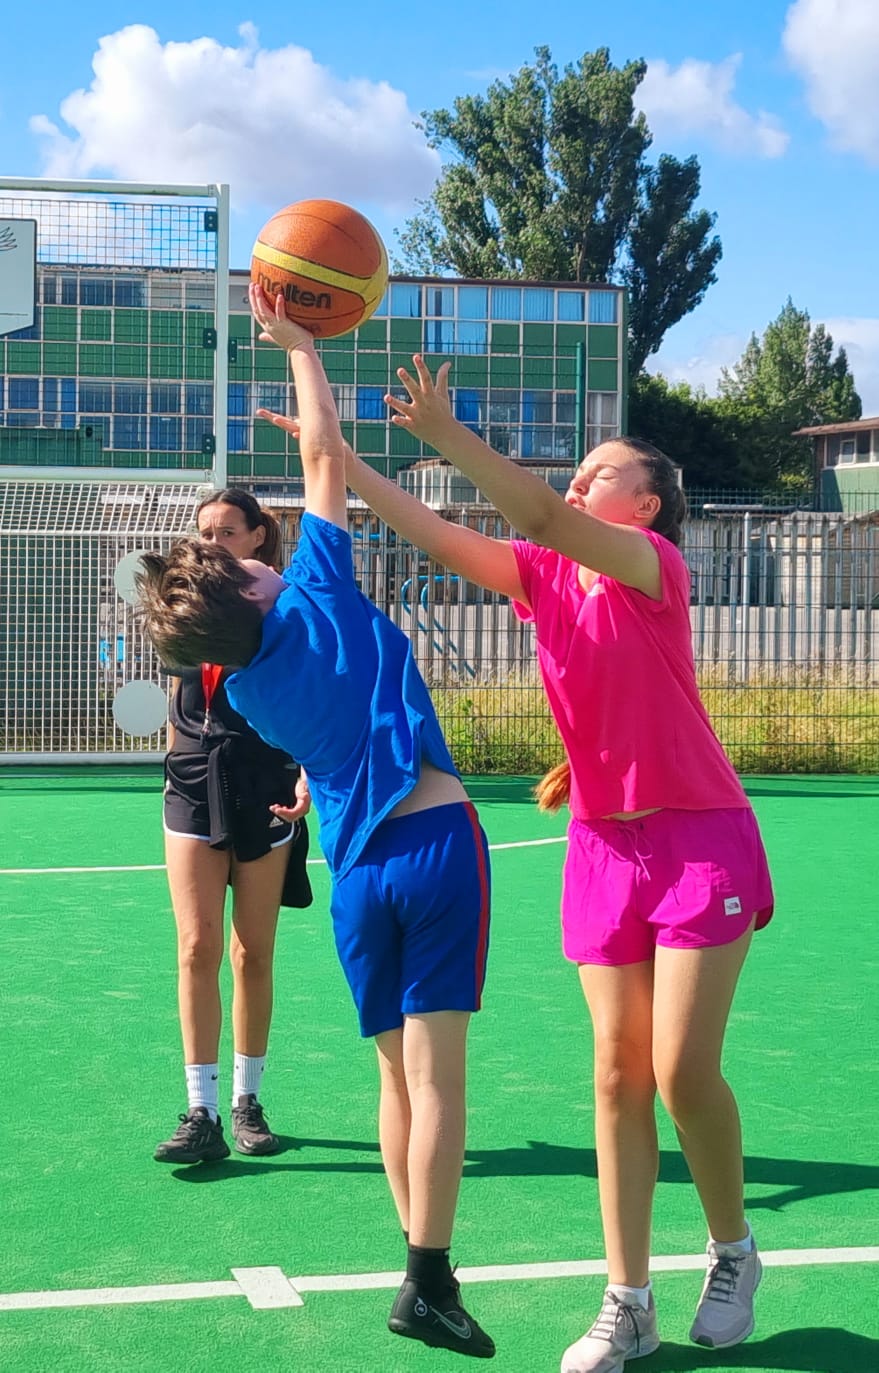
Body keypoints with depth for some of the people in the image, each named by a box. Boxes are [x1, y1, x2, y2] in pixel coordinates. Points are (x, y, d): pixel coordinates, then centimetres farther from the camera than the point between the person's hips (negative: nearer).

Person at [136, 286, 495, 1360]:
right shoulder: (314, 595, -4)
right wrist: (299, 344, 13)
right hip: (438, 839, -4)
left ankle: (426, 1268, 17)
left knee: (399, 1074, 14)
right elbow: (323, 453, 1)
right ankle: (427, 1279, -7)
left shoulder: (245, 689, 8)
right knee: (437, 1069, -5)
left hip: (355, 871, 5)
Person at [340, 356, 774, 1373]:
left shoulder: (654, 561, -12)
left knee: (683, 1070, -7)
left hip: (699, 838, -5)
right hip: (602, 843, 5)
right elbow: (436, 536, 0)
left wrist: (446, 435, -37)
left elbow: (546, 516, -29)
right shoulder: (543, 573, 6)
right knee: (618, 1072, 3)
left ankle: (732, 1252, 19)